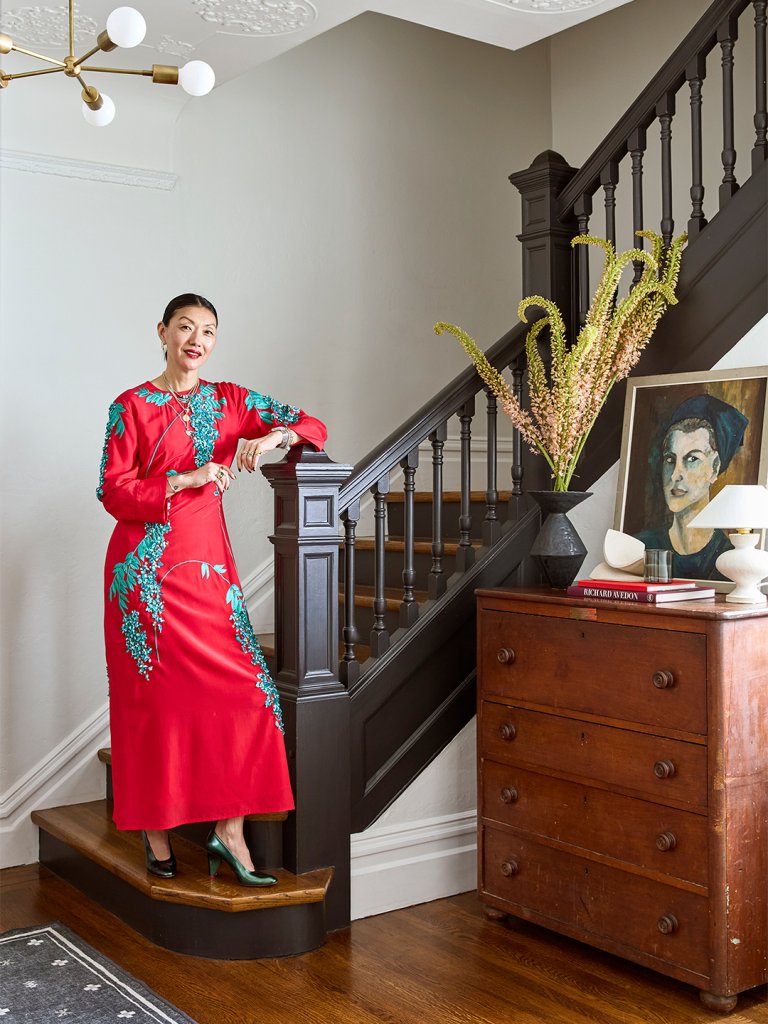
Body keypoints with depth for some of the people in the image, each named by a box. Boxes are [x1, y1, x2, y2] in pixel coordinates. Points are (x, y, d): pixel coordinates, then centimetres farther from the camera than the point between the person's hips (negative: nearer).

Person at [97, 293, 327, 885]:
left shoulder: (231, 401, 10)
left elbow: (311, 424, 7)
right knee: (155, 694, 1)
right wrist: (183, 479, -16)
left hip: (209, 564, 3)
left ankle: (229, 831, 2)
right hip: (148, 566, -3)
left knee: (242, 687, -7)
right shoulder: (131, 407, 1)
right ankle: (155, 827, 16)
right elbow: (113, 491, -5)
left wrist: (273, 438, -14)